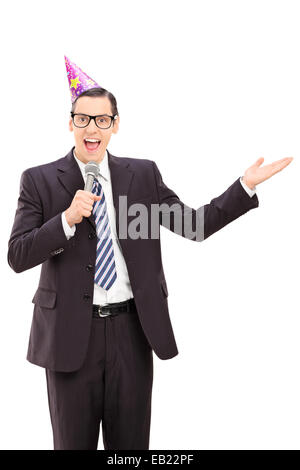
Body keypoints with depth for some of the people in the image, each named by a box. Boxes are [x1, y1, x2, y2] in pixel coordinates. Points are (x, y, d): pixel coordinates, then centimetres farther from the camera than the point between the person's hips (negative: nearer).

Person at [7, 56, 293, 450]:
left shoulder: (144, 174, 5)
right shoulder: (39, 180, -1)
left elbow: (195, 226, 3)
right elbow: (17, 257, -6)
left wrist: (247, 184, -4)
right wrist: (67, 219, -20)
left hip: (132, 330, 2)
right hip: (70, 333, -1)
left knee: (131, 443, 16)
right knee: (73, 442, 15)